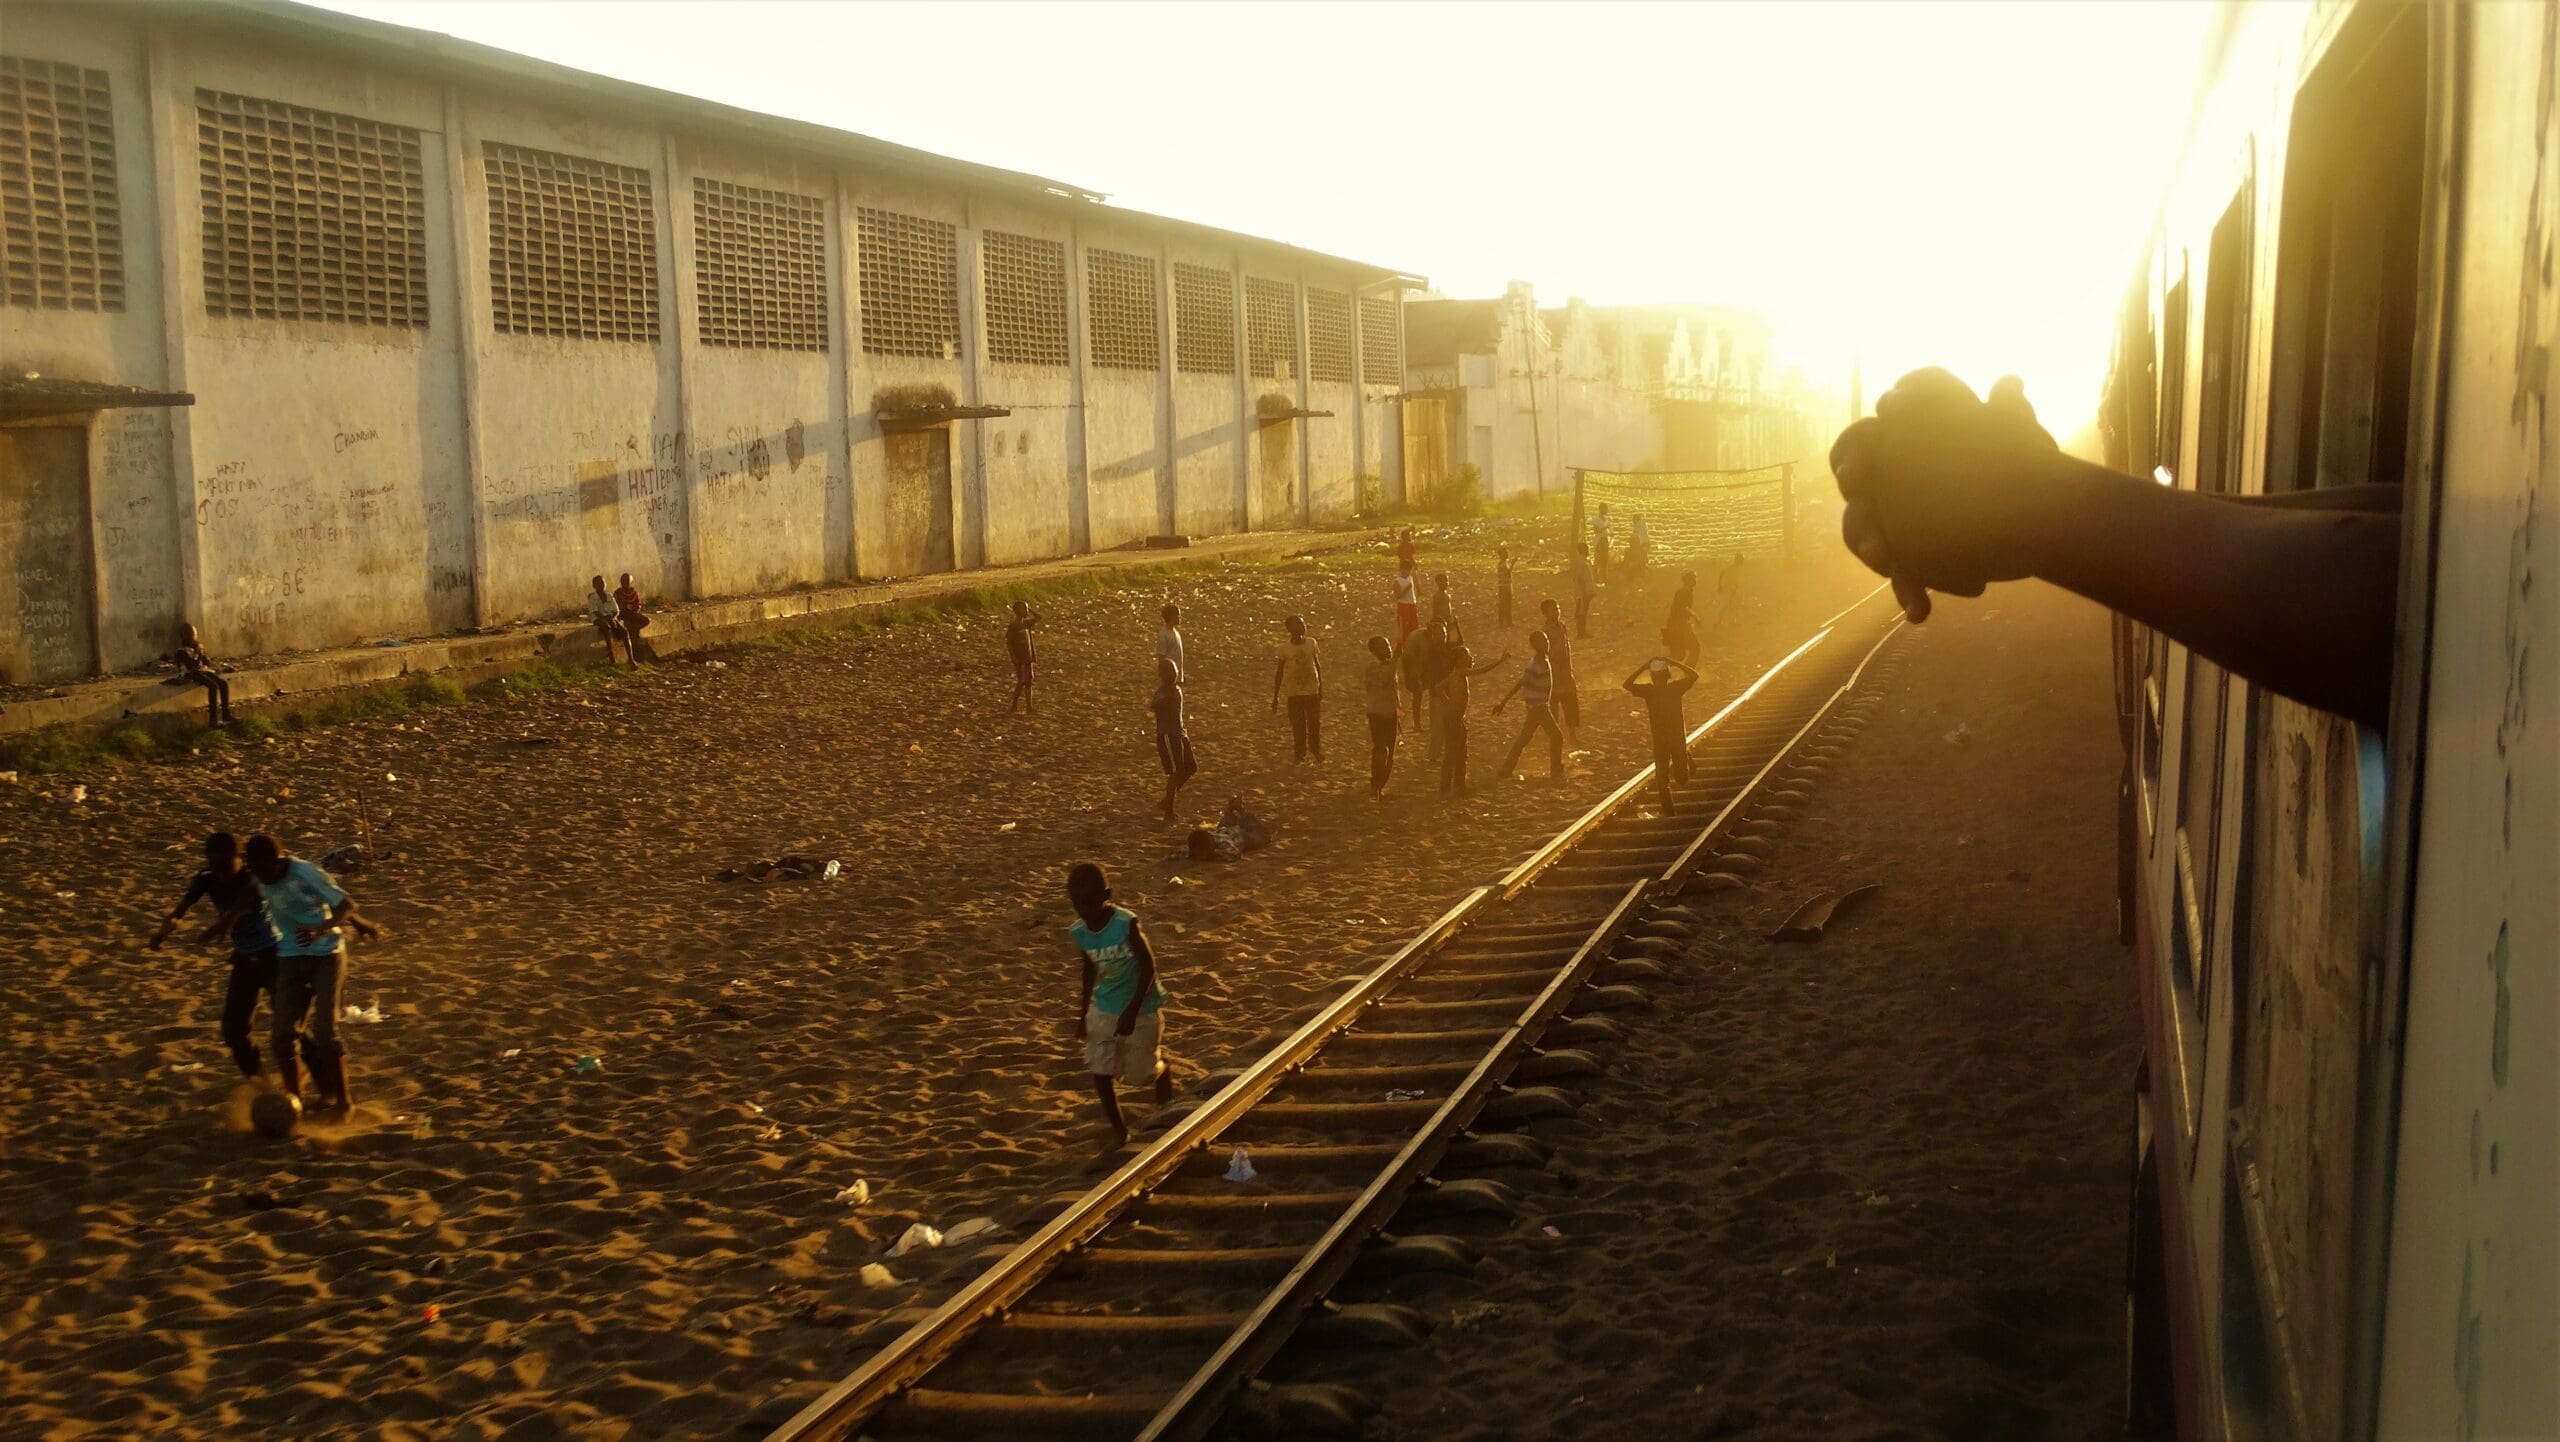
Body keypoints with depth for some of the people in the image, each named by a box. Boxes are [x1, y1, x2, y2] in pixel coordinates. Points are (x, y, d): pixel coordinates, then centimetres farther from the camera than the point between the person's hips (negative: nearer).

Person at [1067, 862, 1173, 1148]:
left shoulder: (1127, 924, -25)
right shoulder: (1078, 933, -9)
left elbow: (1149, 967, -20)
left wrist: (1132, 1010, -25)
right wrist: (1082, 1013, 12)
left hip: (1141, 1008, -4)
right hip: (1103, 1007, 4)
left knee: (1143, 1073, 8)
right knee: (1100, 1071, -2)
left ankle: (1163, 1070, 44)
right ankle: (1117, 1127, 16)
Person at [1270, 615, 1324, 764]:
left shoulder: (1312, 643, -1)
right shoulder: (1285, 648, -7)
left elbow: (1318, 666, 9)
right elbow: (1279, 672, 0)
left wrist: (1321, 688, 12)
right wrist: (1275, 696, 1)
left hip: (1312, 691, 1)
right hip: (1294, 693, -1)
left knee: (1315, 723, 5)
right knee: (1297, 725, 3)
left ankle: (1316, 751, 23)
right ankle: (1301, 755, 16)